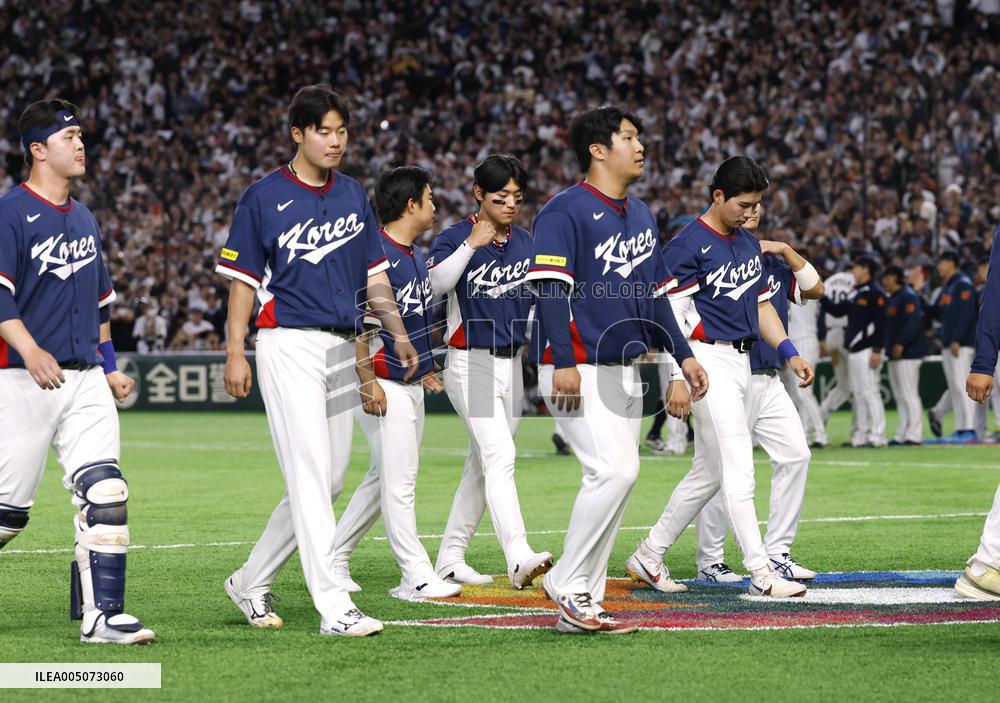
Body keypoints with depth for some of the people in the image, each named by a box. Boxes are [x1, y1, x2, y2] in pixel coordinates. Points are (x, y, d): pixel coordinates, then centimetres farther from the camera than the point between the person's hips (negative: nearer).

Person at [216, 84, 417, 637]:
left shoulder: (354, 196, 14)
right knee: (311, 474, -13)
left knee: (328, 479, 7)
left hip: (342, 348, 6)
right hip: (288, 343, -6)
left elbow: (373, 275, 18)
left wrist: (399, 336, 5)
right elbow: (243, 280, -2)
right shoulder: (263, 197, -2)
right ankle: (333, 606, -17)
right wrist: (235, 354, -9)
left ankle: (252, 581, 22)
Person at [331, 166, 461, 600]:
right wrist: (367, 381, -24)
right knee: (399, 479, -9)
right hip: (383, 385, -10)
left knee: (385, 479, 13)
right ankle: (416, 576, -8)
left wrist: (423, 367, 22)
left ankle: (334, 559, 22)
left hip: (411, 384, 10)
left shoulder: (415, 255, 14)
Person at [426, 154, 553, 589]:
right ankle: (519, 557, -32)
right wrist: (471, 245, -31)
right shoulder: (455, 237, -8)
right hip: (470, 363, -7)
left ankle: (450, 559, 21)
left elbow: (537, 300, 21)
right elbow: (434, 285, -27)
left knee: (483, 465, 11)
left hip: (511, 365, 7)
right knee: (500, 455, -21)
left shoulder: (525, 242, 9)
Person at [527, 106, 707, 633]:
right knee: (616, 469, -19)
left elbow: (654, 294, 24)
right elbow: (550, 287, -17)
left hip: (626, 371, 9)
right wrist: (563, 362, -25)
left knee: (615, 480, 6)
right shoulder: (566, 210, -9)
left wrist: (682, 355, 18)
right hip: (578, 370, -9)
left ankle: (584, 604, 11)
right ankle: (567, 585, -8)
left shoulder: (641, 216, 18)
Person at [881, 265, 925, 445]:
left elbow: (912, 322, -21)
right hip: (894, 355, 10)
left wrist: (901, 343, -26)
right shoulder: (892, 298, 20)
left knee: (909, 395, -10)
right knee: (900, 397, 10)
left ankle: (913, 435, -9)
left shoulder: (908, 296, -10)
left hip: (908, 354, -10)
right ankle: (902, 435, 13)